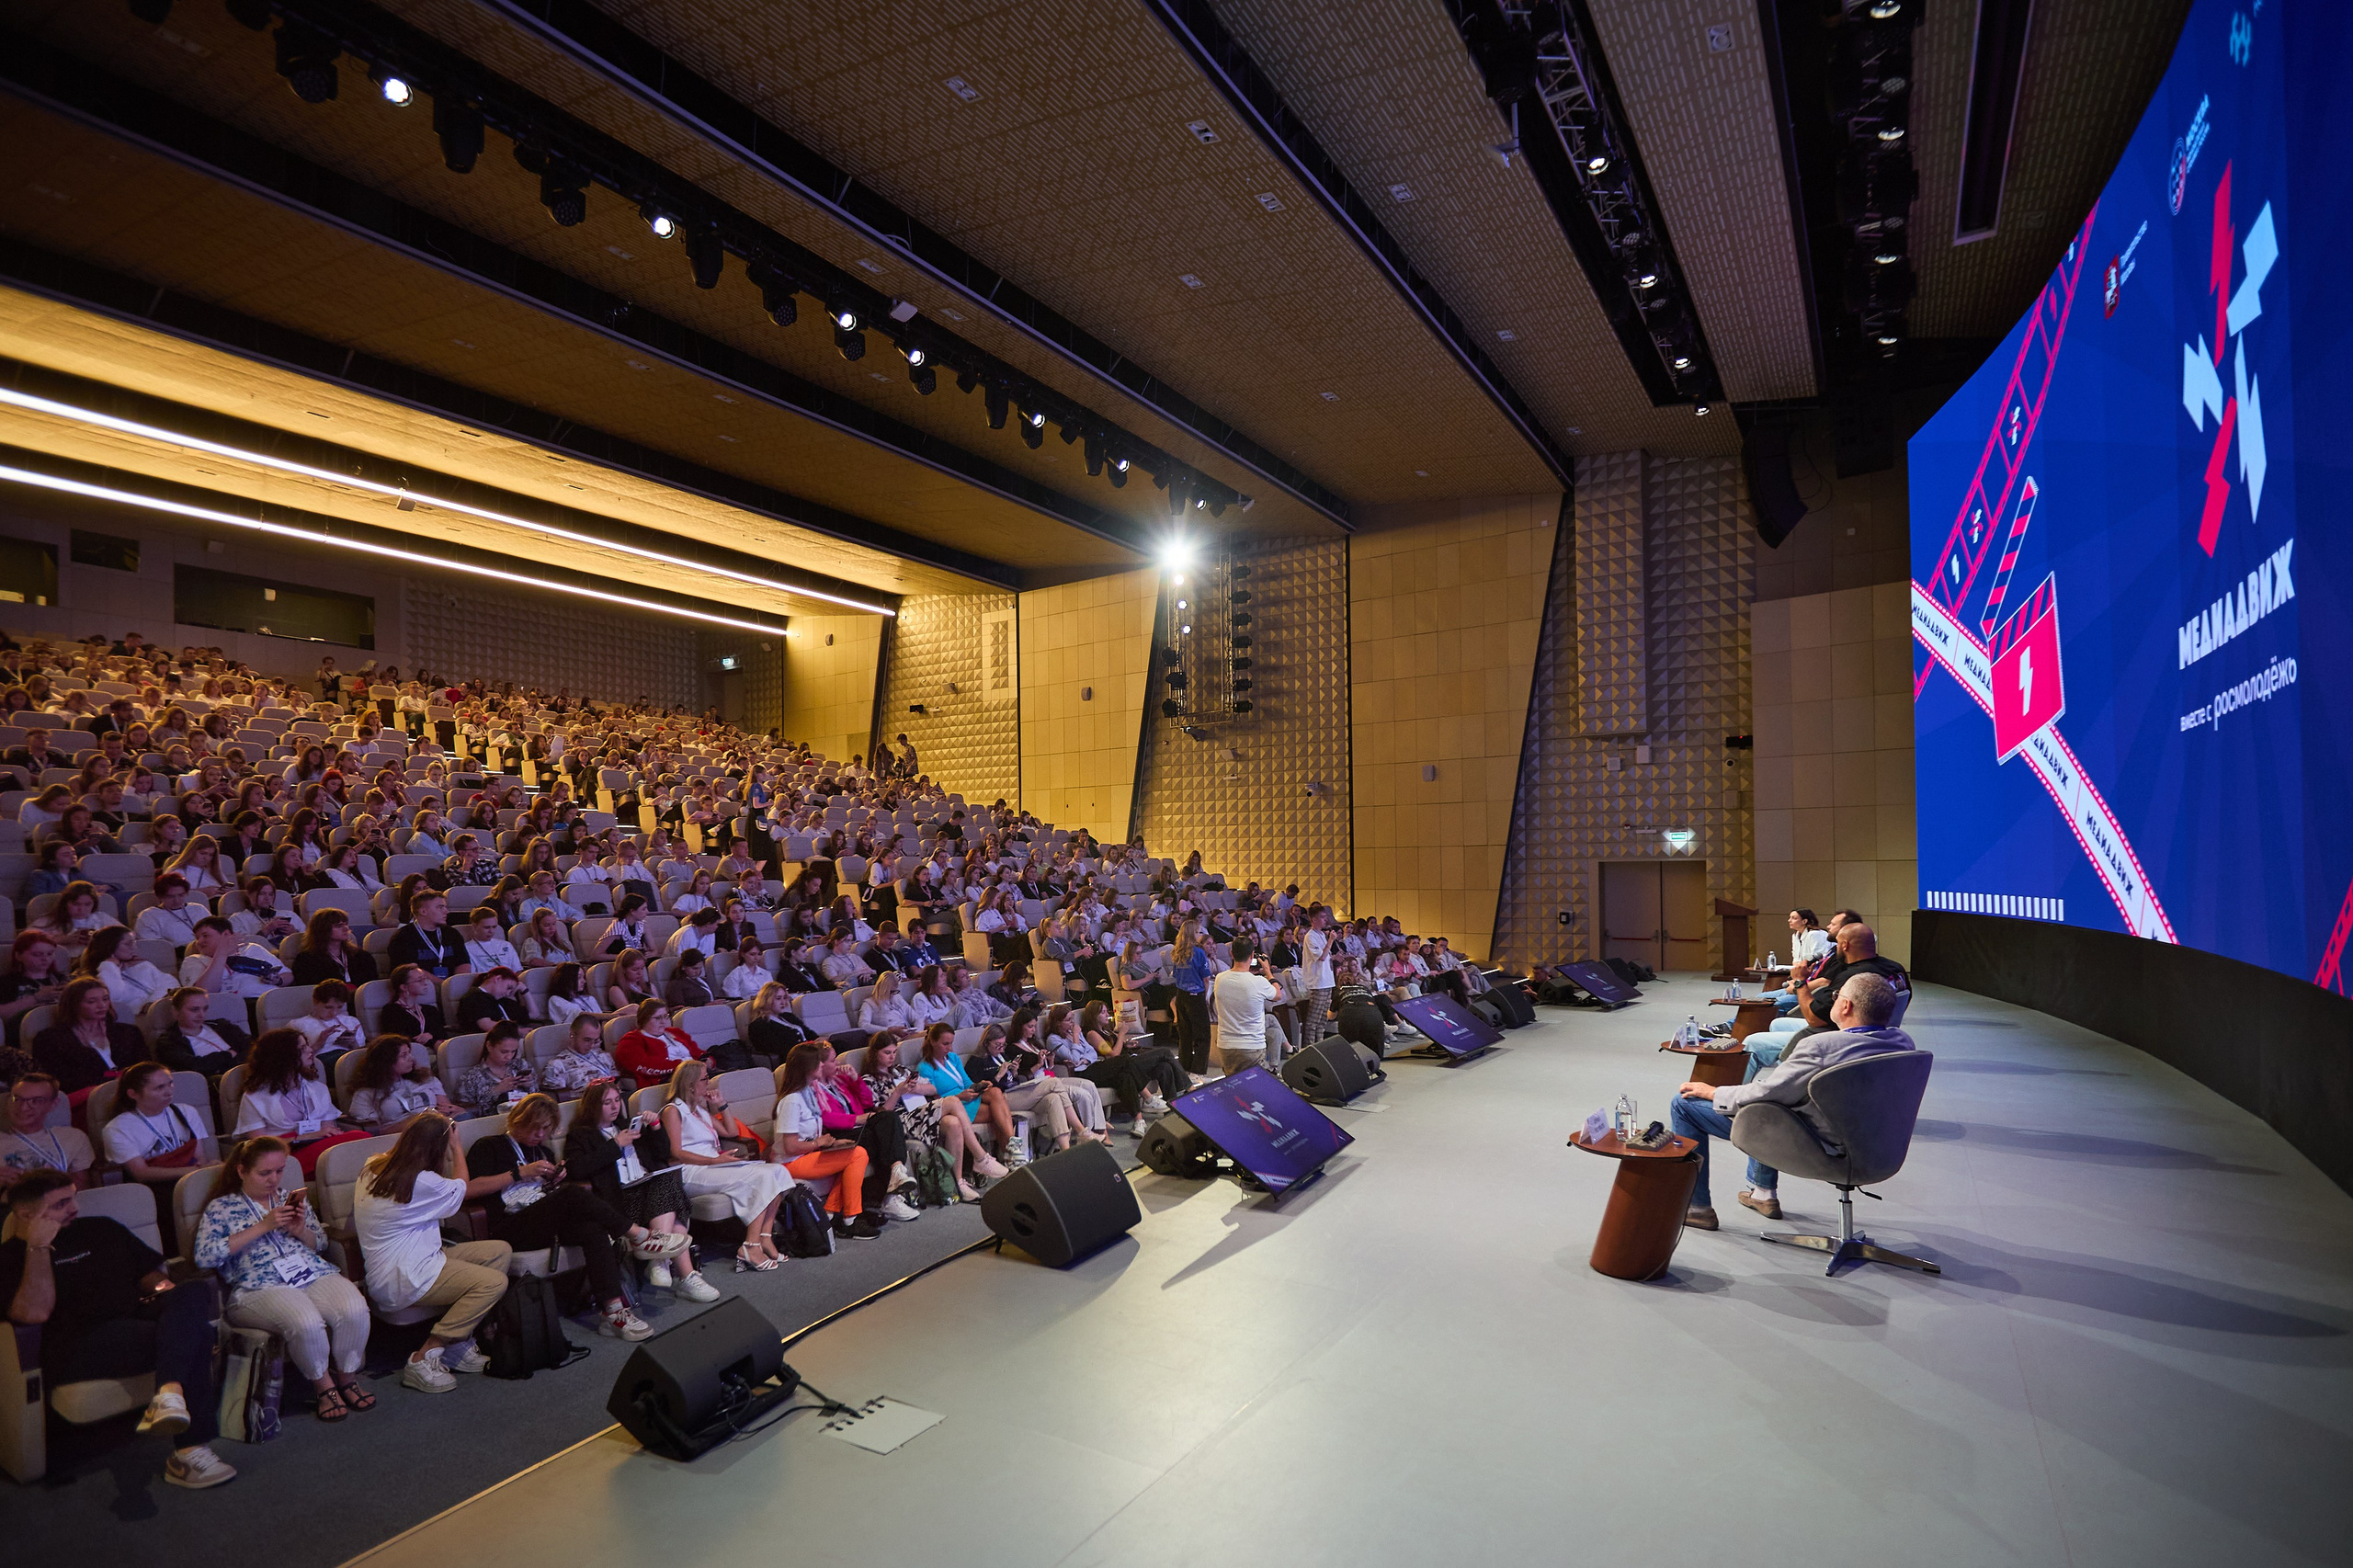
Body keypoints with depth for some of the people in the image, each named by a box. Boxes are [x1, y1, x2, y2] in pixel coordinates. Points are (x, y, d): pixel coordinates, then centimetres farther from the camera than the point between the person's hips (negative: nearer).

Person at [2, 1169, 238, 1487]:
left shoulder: (100, 1229, 23)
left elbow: (150, 1271, 27)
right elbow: (35, 1314, -13)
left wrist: (164, 1289, 3)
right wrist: (39, 1247, -11)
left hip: (134, 1316, 5)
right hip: (74, 1350, -5)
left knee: (194, 1293, -32)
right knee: (194, 1334, -32)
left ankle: (169, 1394, -47)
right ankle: (190, 1451, -36)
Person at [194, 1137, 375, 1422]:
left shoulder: (291, 1198, 23)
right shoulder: (221, 1207, 11)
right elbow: (204, 1256, -6)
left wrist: (301, 1231, 1)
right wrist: (263, 1226, -10)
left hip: (314, 1274, 4)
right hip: (259, 1288, -4)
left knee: (355, 1310, -28)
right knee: (306, 1323, -35)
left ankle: (347, 1375, -1)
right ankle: (323, 1385, -6)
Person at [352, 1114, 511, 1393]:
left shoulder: (374, 1166, 4)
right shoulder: (423, 1183, -23)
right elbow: (461, 1189, -1)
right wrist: (455, 1147, 9)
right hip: (400, 1281, -10)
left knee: (500, 1251, 4)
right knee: (494, 1282, -23)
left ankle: (459, 1342, 7)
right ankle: (423, 1359, -12)